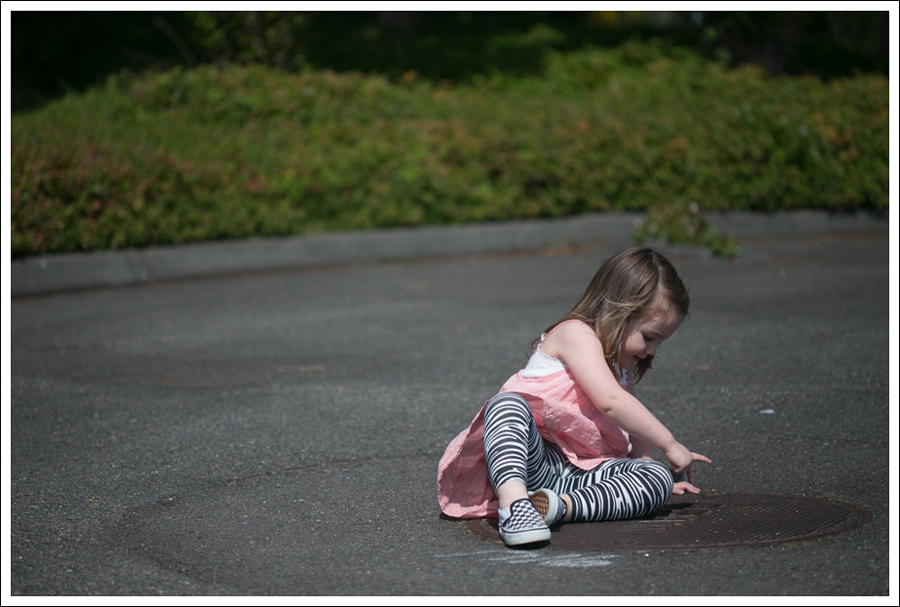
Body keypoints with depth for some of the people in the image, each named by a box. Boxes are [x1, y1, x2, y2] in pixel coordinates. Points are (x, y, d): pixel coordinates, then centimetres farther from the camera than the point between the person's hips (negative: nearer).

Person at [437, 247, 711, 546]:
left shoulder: (621, 365, 25)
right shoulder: (576, 334, -5)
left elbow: (633, 428, 36)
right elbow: (610, 401, -17)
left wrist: (651, 475, 22)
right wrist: (670, 444, -12)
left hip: (586, 471, 7)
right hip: (536, 460, -7)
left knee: (659, 479, -17)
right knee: (507, 403, -36)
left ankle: (562, 506, -36)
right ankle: (512, 500, -57)